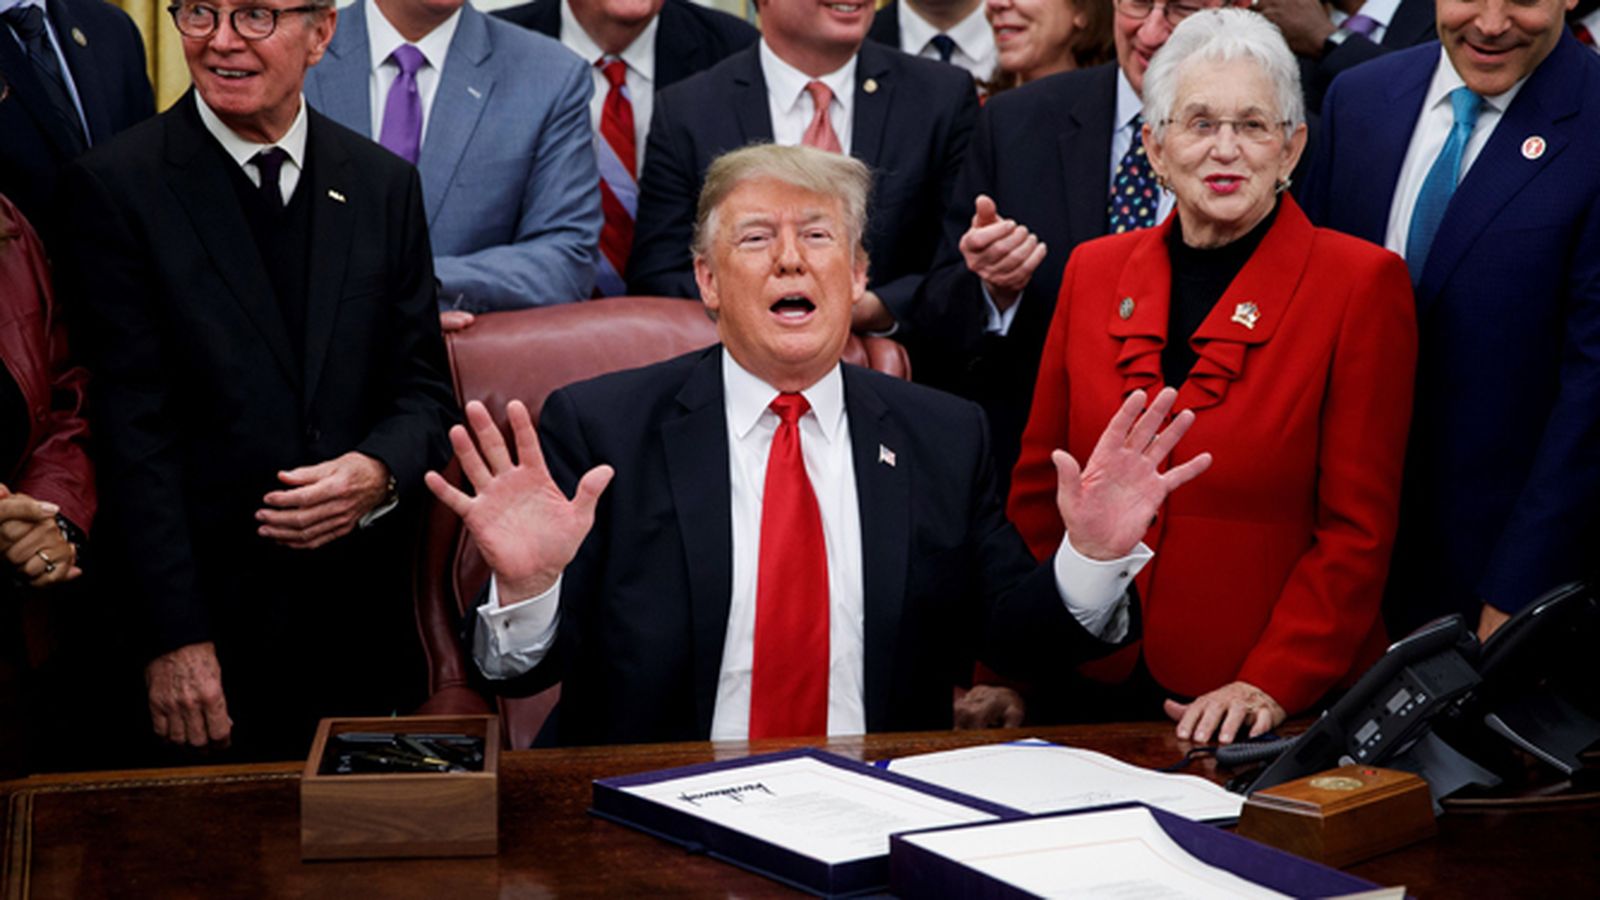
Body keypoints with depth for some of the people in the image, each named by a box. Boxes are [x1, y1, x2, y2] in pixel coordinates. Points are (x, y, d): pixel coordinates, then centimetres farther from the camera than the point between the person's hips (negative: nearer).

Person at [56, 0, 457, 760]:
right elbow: (133, 429, -9)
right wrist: (174, 639, -14)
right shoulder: (114, 185, -4)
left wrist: (380, 472, -14)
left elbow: (423, 389, 9)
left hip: (363, 619, 4)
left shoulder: (386, 184, 8)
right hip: (208, 623, -3)